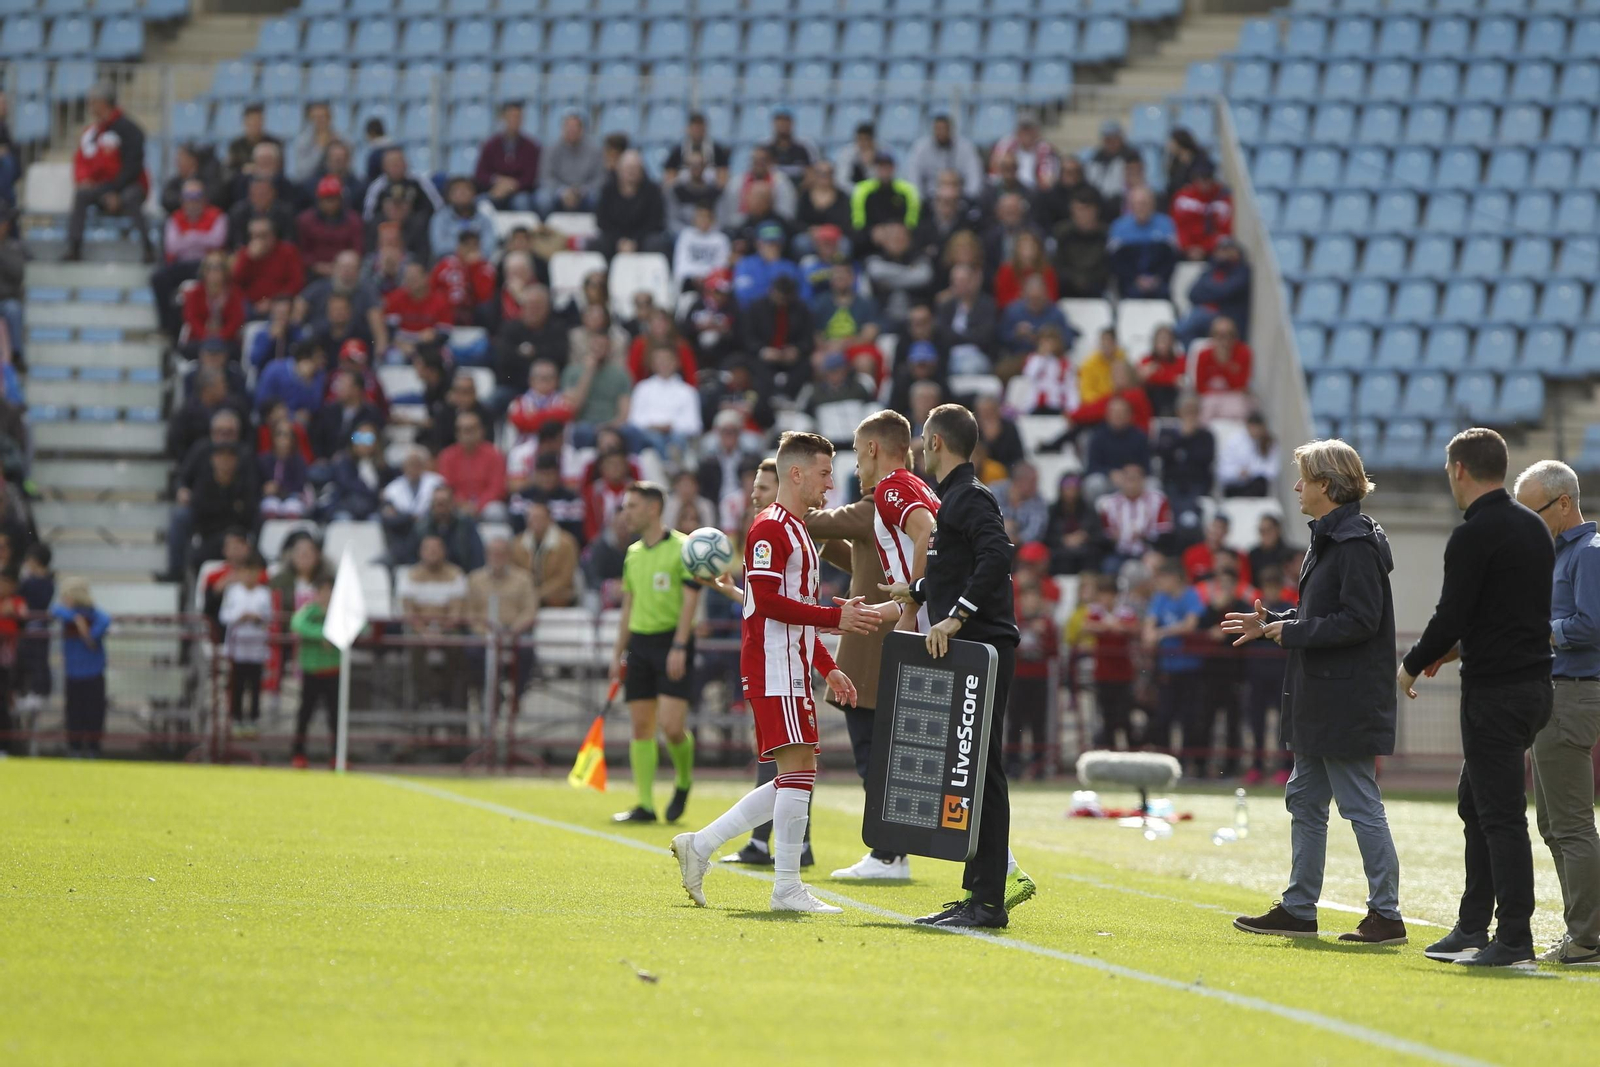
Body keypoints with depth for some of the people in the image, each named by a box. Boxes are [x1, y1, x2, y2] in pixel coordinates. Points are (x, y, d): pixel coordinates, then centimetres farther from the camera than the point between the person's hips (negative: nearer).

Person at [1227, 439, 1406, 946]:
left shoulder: (1356, 543, -17)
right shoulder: (1329, 538, 15)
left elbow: (1359, 620, -22)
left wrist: (1293, 632, -17)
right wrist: (1271, 623, 12)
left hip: (1348, 703, -11)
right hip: (1319, 700, 11)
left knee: (1361, 805, -6)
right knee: (1305, 801, 14)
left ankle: (1386, 915, -1)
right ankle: (1298, 909, 20)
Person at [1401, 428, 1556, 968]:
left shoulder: (1473, 535, -15)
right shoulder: (1534, 528, 13)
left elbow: (1451, 615, -17)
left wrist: (1412, 665, 1)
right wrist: (1458, 646, 22)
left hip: (1494, 691, -9)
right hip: (1534, 681, 9)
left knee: (1500, 813, -8)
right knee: (1476, 804, 18)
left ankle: (1514, 940, -9)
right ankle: (1472, 928, 21)